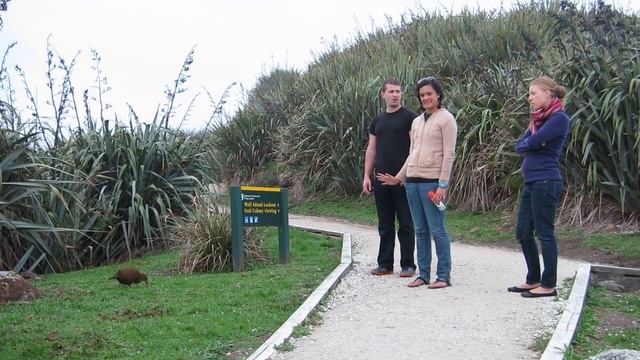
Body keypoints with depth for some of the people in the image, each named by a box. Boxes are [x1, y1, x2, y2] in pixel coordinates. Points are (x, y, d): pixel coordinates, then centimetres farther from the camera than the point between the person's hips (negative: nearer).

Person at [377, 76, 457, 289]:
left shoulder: (446, 118, -3)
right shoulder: (416, 121, 17)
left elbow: (449, 155, -9)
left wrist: (443, 185, -15)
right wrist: (398, 178, 19)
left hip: (432, 182, -7)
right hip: (412, 181, 7)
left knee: (437, 230, -5)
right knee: (420, 230, 9)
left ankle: (444, 276, 3)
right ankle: (423, 274, 15)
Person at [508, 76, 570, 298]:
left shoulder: (558, 118, -10)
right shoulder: (538, 119, 17)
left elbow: (533, 142, -19)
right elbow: (519, 146, 9)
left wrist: (529, 142, 1)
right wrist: (532, 143, -9)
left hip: (546, 182, -9)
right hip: (531, 182, 9)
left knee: (544, 233, -3)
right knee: (523, 233, 12)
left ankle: (549, 285, 6)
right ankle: (533, 280, 23)